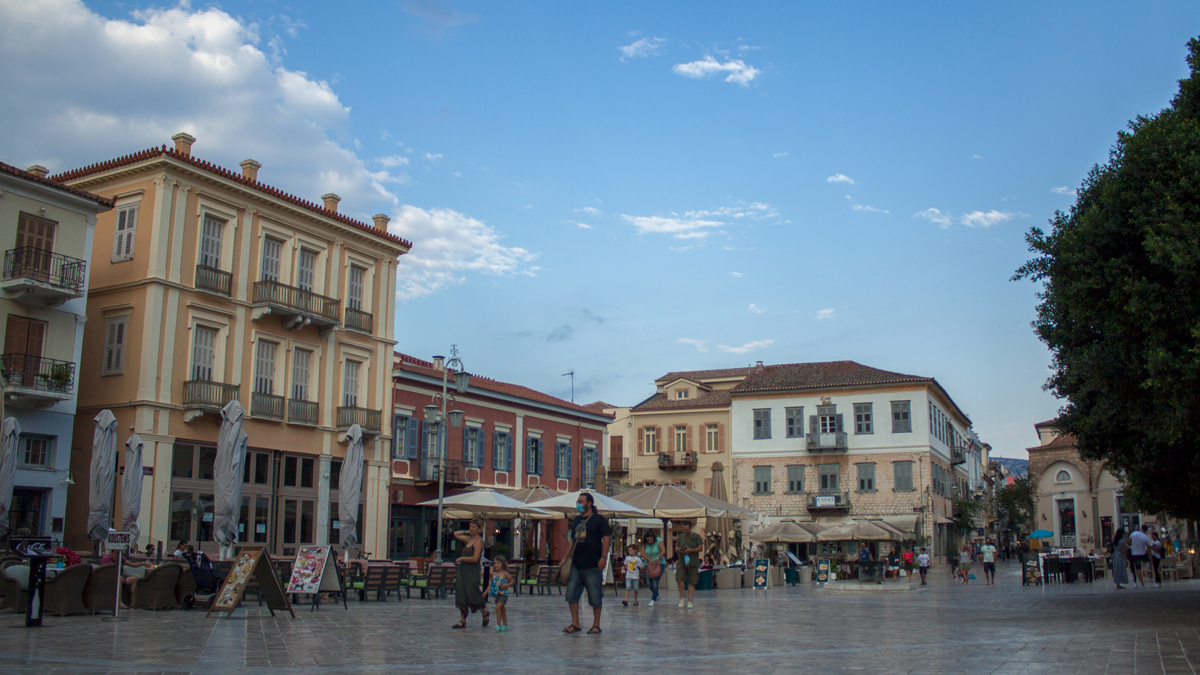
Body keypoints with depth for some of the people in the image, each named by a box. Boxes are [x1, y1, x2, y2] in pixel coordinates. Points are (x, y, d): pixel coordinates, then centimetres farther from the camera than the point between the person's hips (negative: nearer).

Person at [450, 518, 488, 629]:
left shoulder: (479, 541, -12)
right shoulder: (468, 539, 12)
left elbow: (475, 559, -20)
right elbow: (456, 534, 26)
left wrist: (461, 558, -11)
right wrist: (467, 532, 13)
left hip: (472, 572, -8)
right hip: (463, 571, 8)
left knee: (472, 595, -5)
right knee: (461, 596, 6)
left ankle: (485, 614, 17)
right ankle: (462, 621, 11)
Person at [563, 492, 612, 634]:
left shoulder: (599, 519, -1)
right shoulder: (576, 520, 17)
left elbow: (606, 538, -7)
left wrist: (603, 557, -16)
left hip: (593, 565, -6)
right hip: (575, 564, 6)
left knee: (595, 597, 0)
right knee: (571, 594, 1)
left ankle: (596, 625, 11)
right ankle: (575, 624, 10)